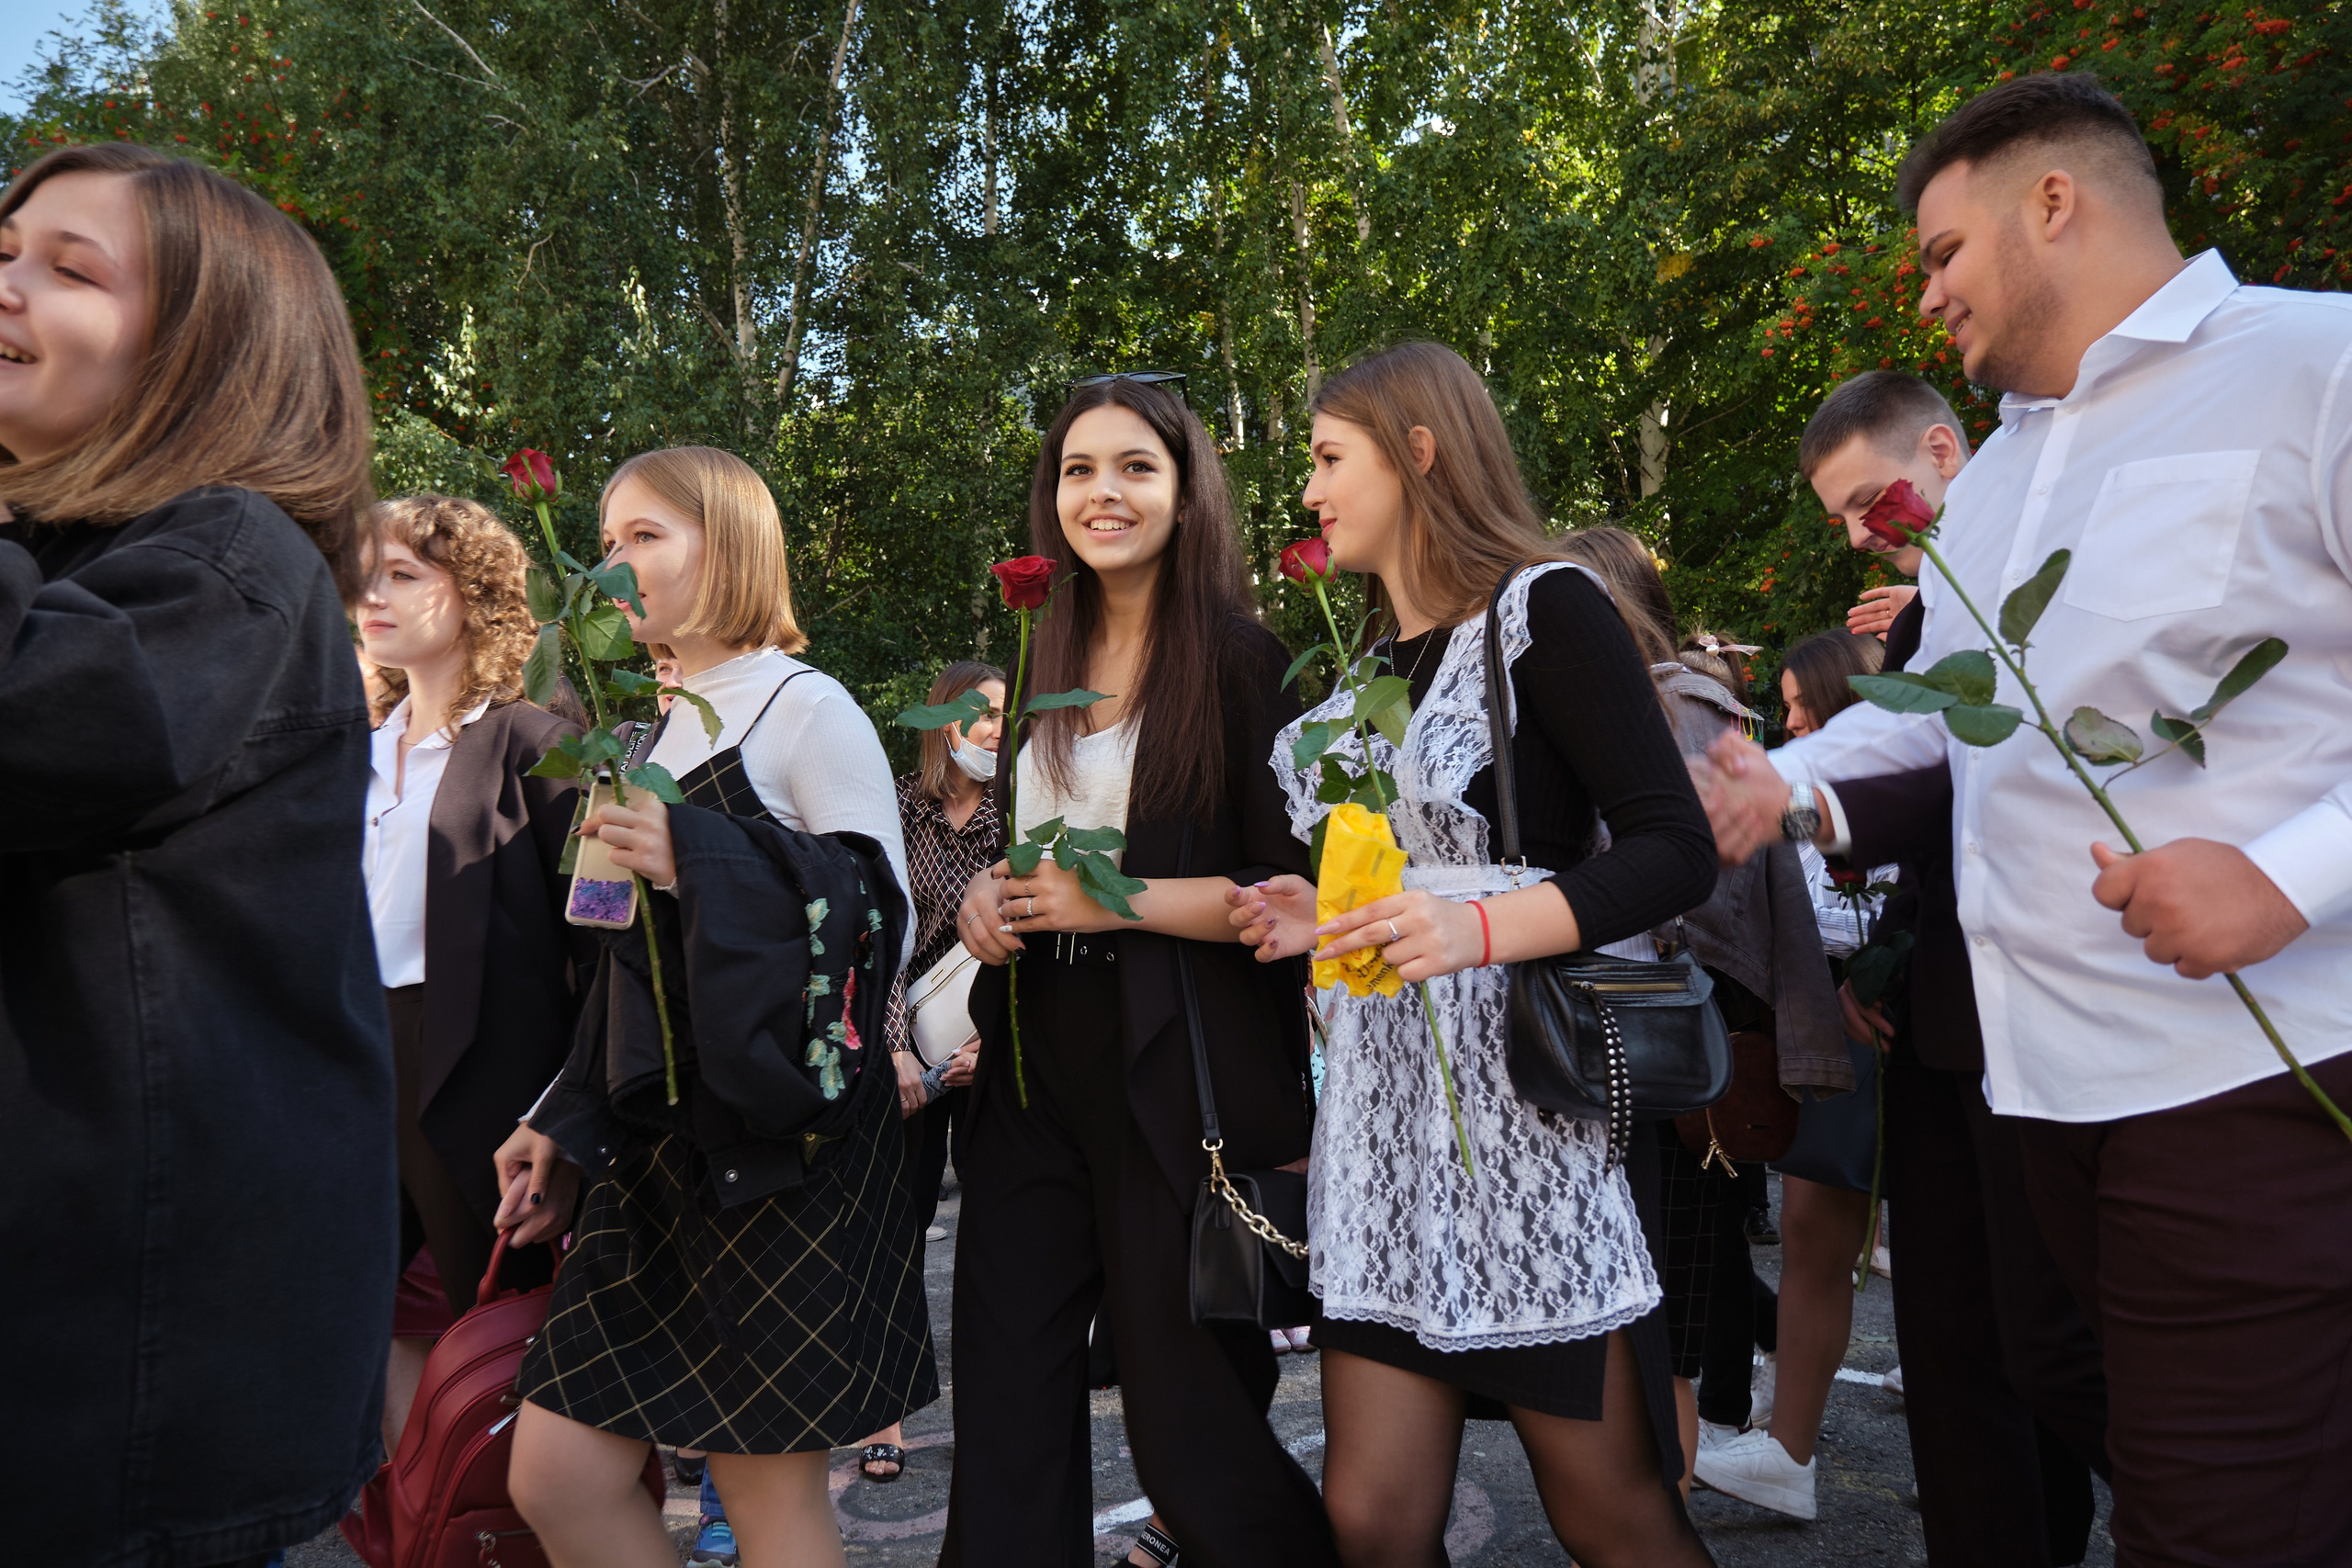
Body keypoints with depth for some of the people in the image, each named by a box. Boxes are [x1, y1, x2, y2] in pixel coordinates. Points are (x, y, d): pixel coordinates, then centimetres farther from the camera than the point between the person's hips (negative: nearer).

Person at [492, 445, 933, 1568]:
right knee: (554, 1475, 6)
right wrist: (562, 1125, 17)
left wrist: (700, 863, -21)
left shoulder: (805, 710, -6)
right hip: (659, 1139, 8)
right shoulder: (656, 736, 17)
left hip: (785, 1138, -7)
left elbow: (884, 924, -12)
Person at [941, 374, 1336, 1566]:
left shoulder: (1241, 660, -7)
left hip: (1178, 1084, -6)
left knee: (1186, 1431, 7)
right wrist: (989, 892, 4)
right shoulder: (1053, 660, 13)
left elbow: (1298, 891, -12)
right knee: (1006, 1422, 9)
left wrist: (1119, 900, -17)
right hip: (1032, 1077, 6)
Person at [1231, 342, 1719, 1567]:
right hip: (1387, 1110, 7)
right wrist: (1322, 922, 6)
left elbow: (1676, 852, -13)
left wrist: (1482, 928, -26)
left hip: (1535, 1098, -6)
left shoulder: (1544, 608, -6)